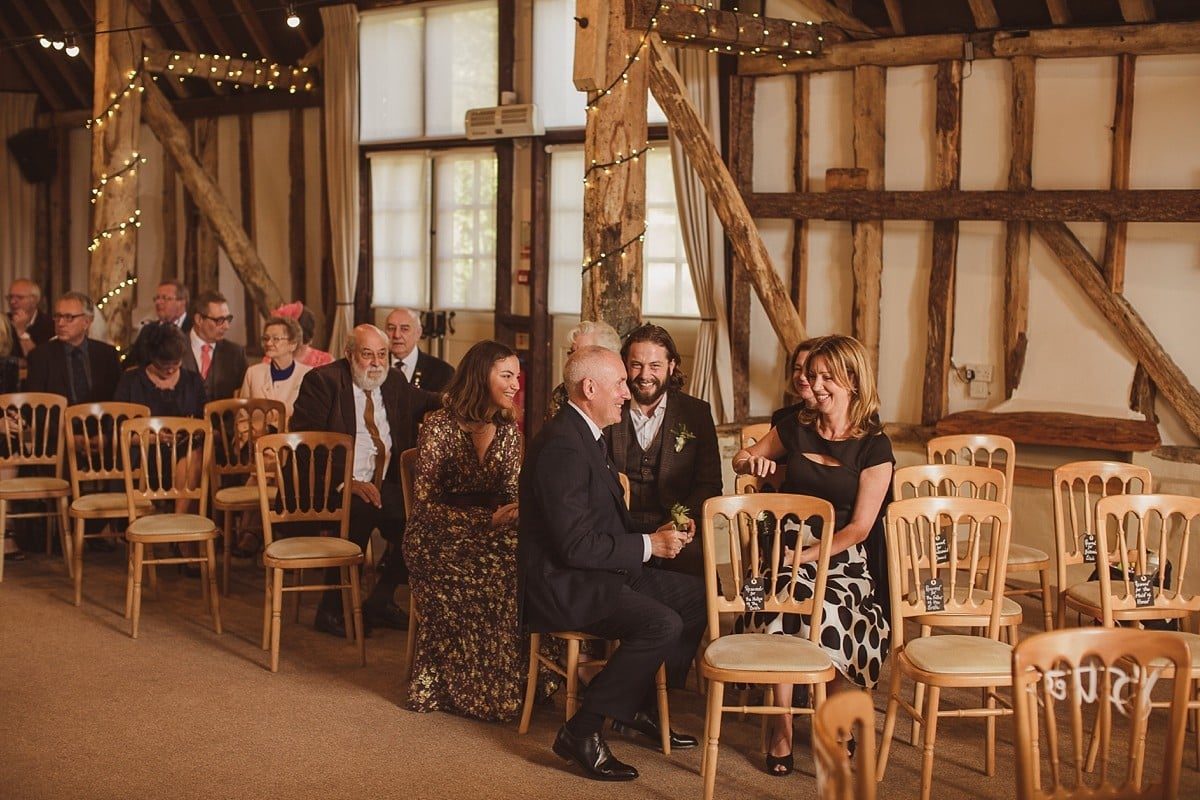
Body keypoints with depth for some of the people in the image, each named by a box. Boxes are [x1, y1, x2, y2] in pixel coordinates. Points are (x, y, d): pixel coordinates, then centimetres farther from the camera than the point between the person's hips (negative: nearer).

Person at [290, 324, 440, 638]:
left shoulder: (394, 383, 15)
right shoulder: (323, 380, -2)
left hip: (383, 487, 6)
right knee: (362, 512, -35)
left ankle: (381, 601, -3)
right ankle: (332, 608, -19)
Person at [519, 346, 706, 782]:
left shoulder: (586, 435, 13)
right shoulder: (562, 446, -21)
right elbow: (576, 546, -25)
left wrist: (655, 536, 4)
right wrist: (648, 545, -14)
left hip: (598, 573, 11)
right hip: (563, 585, -11)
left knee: (697, 595, 8)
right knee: (662, 624, -27)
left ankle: (640, 707, 15)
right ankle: (582, 730, -15)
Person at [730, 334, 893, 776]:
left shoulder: (873, 446, -2)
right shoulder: (797, 427, 8)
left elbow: (858, 528, -6)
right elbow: (742, 459, 23)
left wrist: (804, 555, -16)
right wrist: (752, 461, -1)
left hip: (843, 559, -2)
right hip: (787, 548, 2)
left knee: (823, 610, -34)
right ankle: (782, 724, -20)